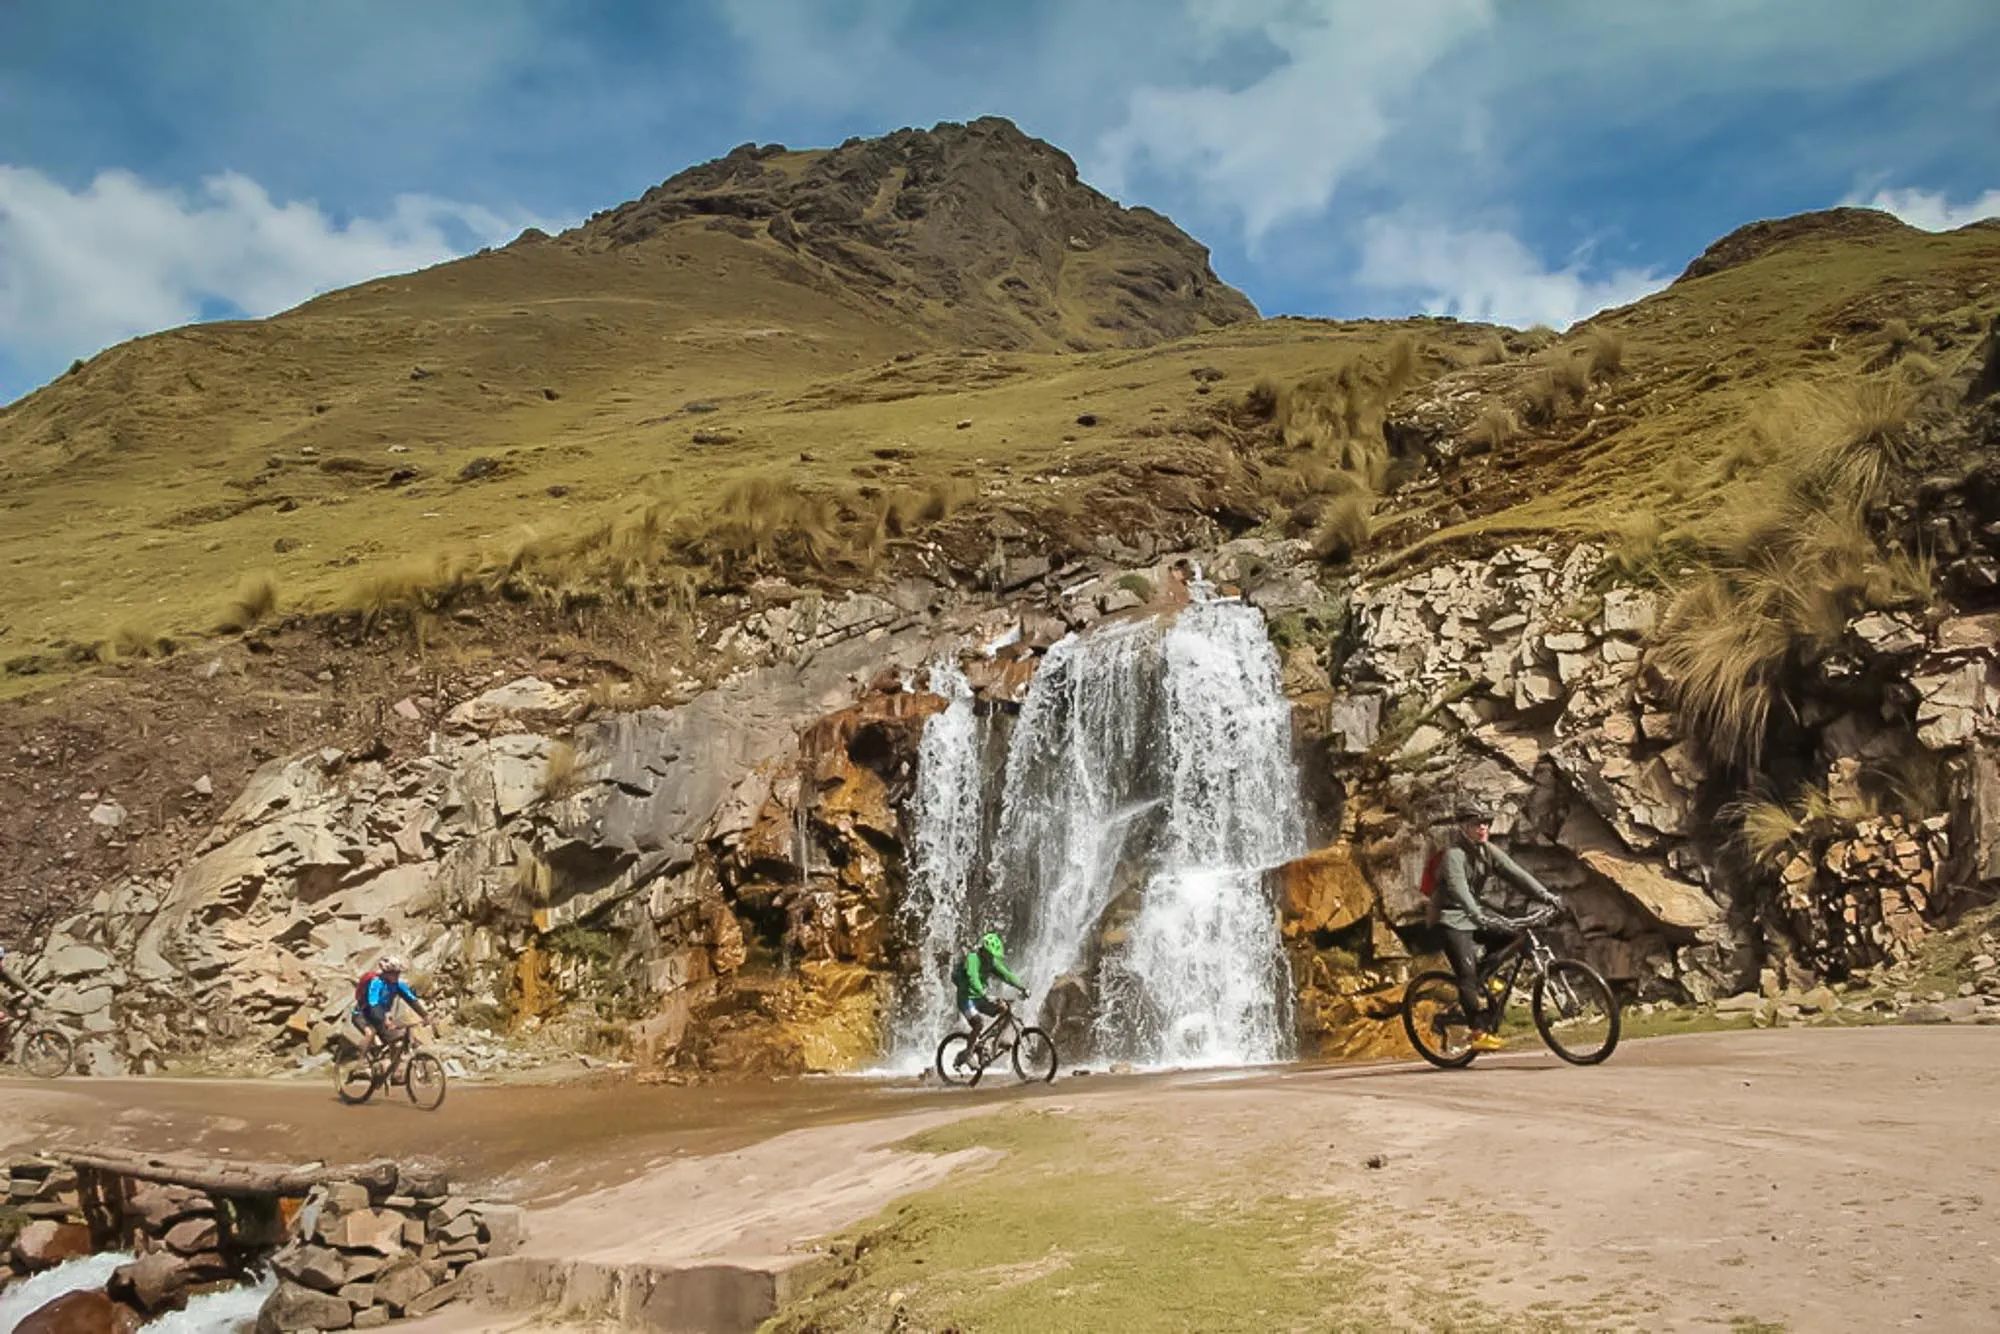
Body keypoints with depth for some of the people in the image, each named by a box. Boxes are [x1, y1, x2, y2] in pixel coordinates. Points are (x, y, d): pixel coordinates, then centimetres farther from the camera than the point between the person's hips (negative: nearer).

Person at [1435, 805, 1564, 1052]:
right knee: (1468, 972, -18)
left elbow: (1515, 872, -8)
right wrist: (1481, 918, -50)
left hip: (1478, 913, 8)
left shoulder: (1487, 850, 2)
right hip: (1454, 920, -8)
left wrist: (1546, 895, -20)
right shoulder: (1454, 854, -21)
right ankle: (1480, 1031, -13)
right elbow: (1459, 890, -36)